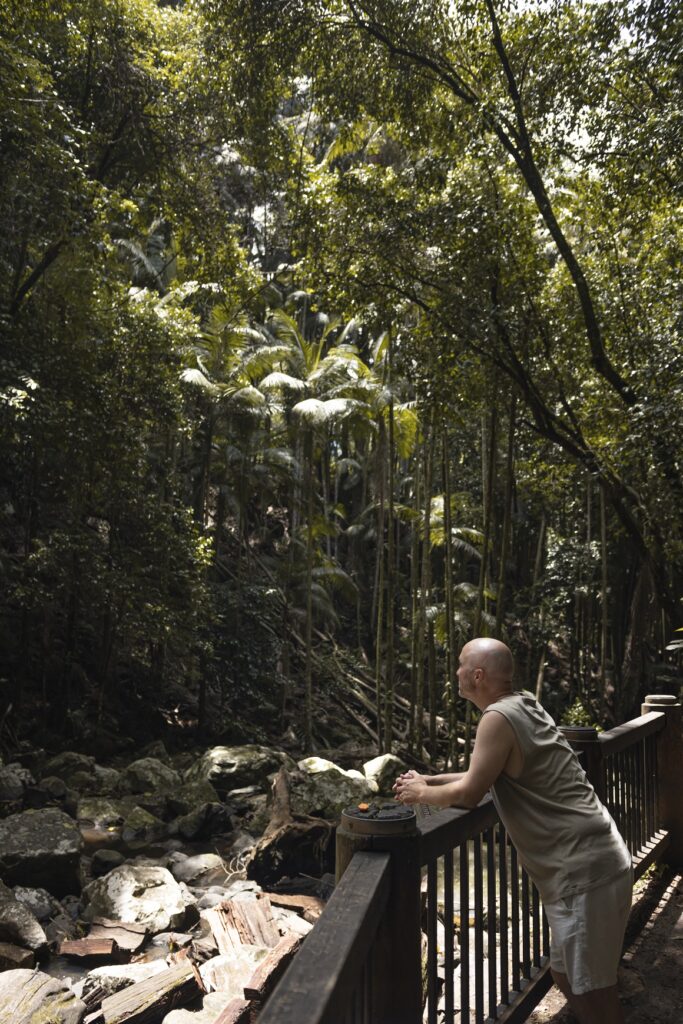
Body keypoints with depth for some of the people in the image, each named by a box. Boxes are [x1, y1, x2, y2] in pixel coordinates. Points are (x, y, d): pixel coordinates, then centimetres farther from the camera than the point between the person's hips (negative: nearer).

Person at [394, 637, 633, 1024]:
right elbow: (488, 777, 21)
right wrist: (428, 780, 17)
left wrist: (421, 794, 4)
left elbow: (468, 794, -14)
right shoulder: (525, 706, 10)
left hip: (584, 873, -10)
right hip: (594, 861, 10)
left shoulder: (499, 717, -18)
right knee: (569, 978, 21)